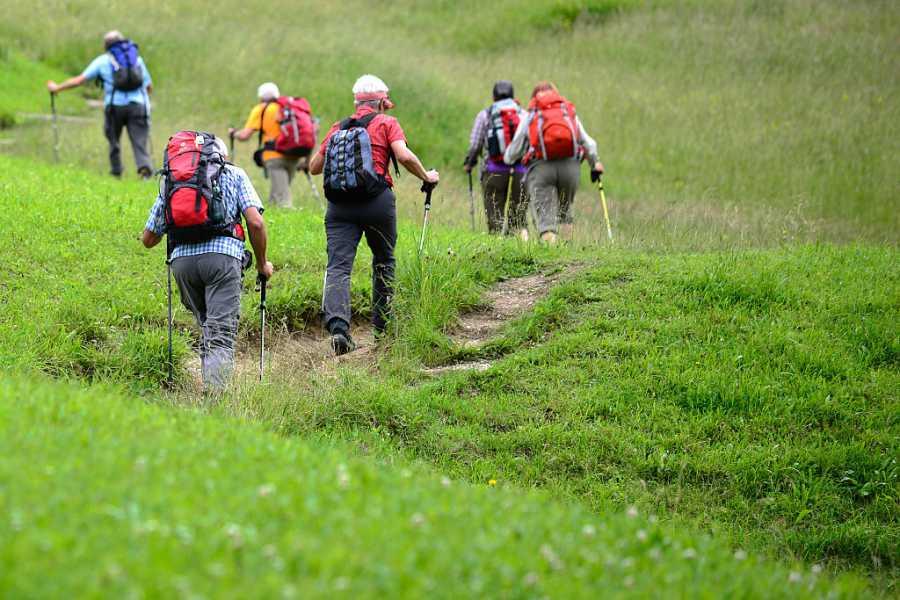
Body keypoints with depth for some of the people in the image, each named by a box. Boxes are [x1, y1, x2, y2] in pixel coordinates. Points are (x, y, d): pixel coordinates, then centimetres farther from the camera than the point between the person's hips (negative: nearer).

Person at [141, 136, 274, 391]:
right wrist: (262, 264, 16)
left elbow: (148, 239, 25)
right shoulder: (234, 174, 18)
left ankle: (209, 388, 16)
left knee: (206, 329, 21)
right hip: (222, 255, -3)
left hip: (182, 258, 3)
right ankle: (213, 393, -28)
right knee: (221, 336, -9)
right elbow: (255, 222, 3)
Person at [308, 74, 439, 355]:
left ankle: (337, 326, -28)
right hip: (377, 201, -2)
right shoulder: (386, 123, 5)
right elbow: (404, 156, -11)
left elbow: (314, 167, 19)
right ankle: (382, 327, 23)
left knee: (338, 266, -7)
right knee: (383, 261, 18)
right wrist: (426, 177, 5)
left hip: (339, 205, 2)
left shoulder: (338, 128, 16)